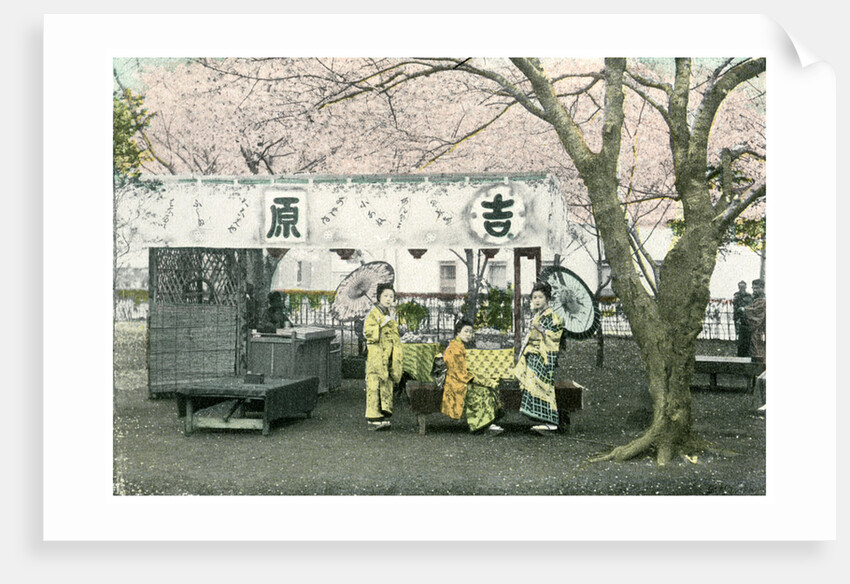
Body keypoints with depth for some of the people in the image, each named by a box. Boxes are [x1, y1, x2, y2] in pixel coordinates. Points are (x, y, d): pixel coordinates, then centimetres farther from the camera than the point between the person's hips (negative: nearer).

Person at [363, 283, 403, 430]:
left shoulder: (392, 314, 19)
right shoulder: (374, 313, -3)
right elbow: (368, 332, -18)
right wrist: (384, 322, -19)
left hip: (390, 356, 7)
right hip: (376, 355, -7)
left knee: (387, 385, 7)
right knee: (374, 385, -9)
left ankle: (384, 416, 11)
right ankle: (373, 418, -7)